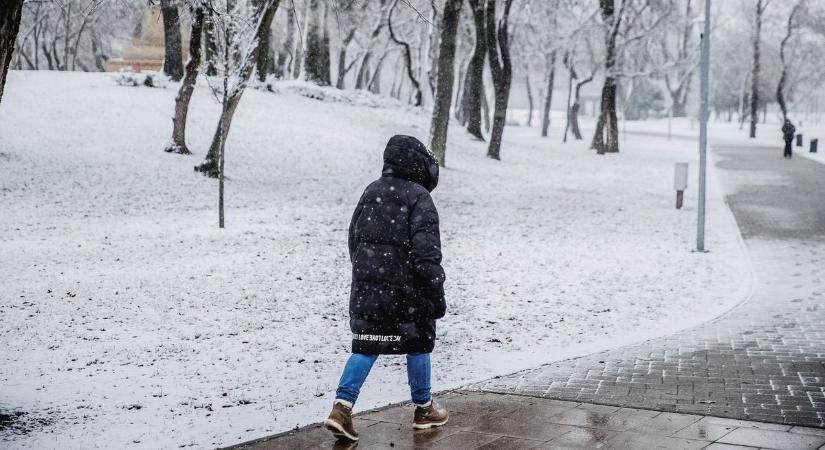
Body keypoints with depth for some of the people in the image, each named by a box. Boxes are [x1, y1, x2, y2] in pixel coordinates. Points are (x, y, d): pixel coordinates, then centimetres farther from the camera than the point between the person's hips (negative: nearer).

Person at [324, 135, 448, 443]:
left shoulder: (371, 191, 10)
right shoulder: (419, 198, -12)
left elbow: (354, 239, 17)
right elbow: (426, 253, -16)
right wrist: (436, 295, -11)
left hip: (366, 289, 5)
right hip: (406, 290, -5)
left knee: (366, 347, 9)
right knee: (418, 346, 12)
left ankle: (342, 406, -5)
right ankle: (423, 409, 25)